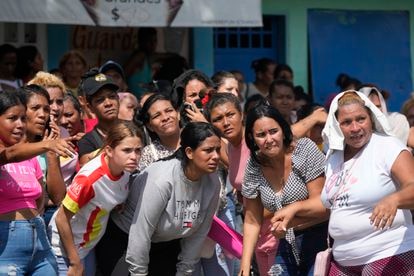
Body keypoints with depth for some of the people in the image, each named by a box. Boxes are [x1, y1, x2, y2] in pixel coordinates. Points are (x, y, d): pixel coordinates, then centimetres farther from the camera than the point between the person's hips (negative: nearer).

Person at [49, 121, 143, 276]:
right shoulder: (90, 177, -31)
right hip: (65, 249, -7)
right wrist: (75, 263, -18)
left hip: (88, 246, 7)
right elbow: (61, 218, -23)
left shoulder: (125, 168, -11)